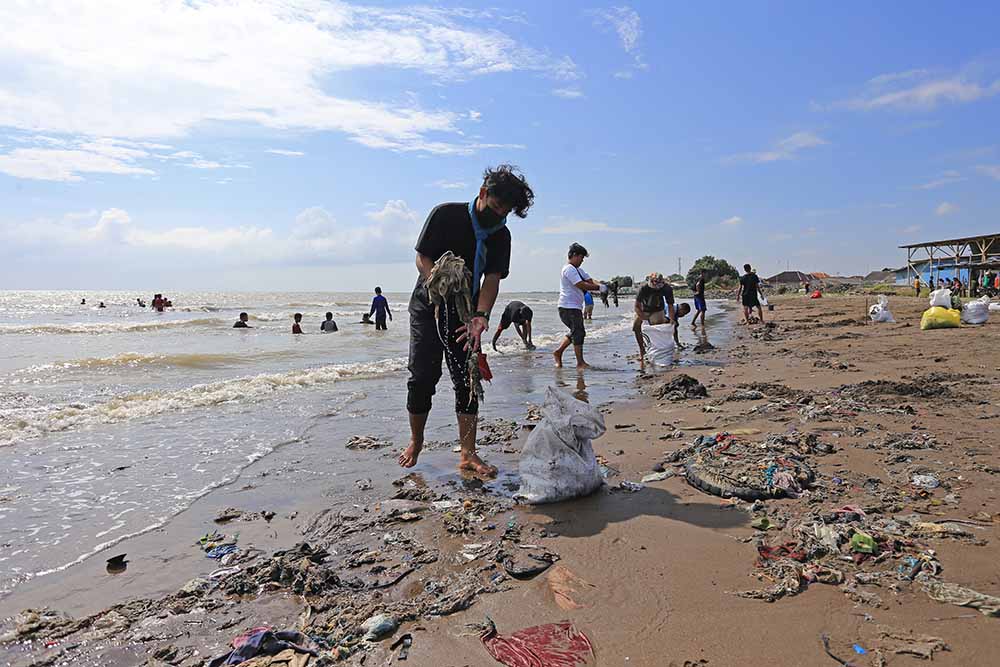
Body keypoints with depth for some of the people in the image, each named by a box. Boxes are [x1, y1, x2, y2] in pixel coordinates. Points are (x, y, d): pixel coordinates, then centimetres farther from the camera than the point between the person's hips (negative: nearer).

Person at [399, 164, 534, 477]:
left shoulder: (501, 235, 0)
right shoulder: (446, 215, -10)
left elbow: (492, 279, -8)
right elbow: (422, 259, -12)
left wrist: (480, 316, -27)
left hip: (466, 313, 3)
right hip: (429, 307, -3)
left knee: (468, 381, -3)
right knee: (422, 377, -4)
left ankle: (467, 454, 1)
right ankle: (415, 442, 18)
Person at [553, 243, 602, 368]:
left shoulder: (578, 270, 21)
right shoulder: (569, 269, -12)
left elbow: (590, 281, 11)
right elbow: (582, 285, -21)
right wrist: (599, 288, -18)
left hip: (575, 307, 10)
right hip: (569, 307, -10)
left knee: (575, 332, 15)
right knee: (579, 333, -7)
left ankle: (558, 352, 22)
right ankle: (580, 362, -2)